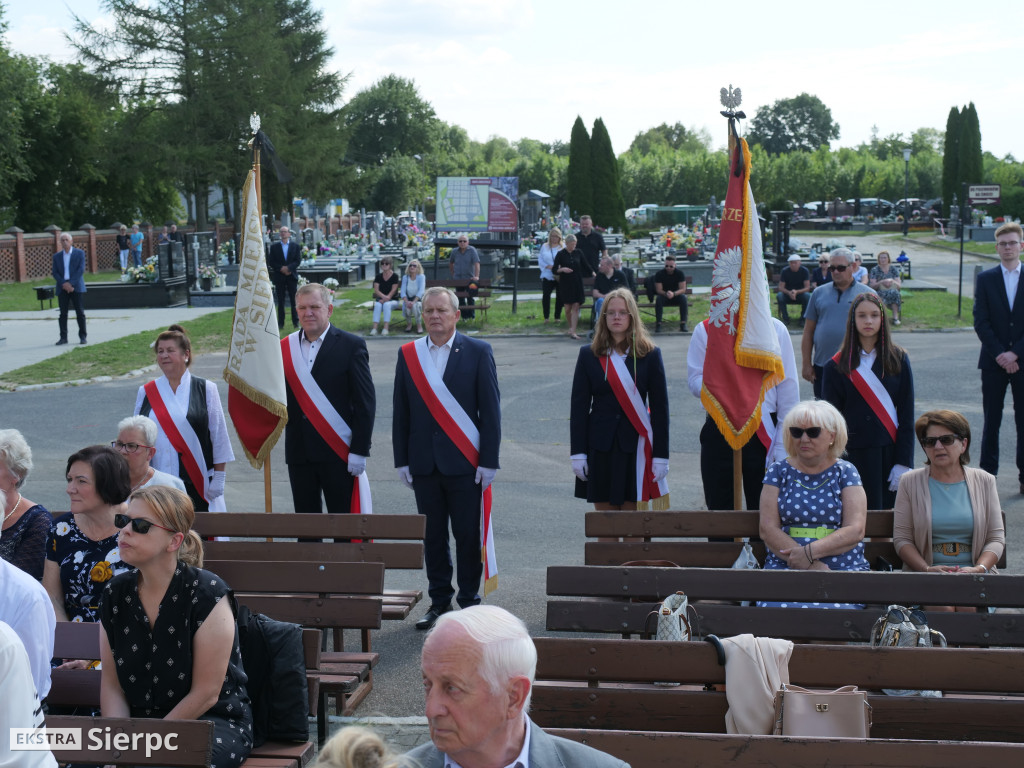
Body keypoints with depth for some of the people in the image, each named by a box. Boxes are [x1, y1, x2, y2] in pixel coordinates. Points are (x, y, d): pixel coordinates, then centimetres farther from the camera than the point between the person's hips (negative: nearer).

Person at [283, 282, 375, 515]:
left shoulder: (351, 345, -3)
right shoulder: (286, 347, 9)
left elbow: (365, 402, -6)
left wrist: (359, 451, -11)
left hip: (338, 453, -4)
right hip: (299, 452, 4)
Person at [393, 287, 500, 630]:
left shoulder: (478, 352, -1)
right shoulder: (408, 354, 7)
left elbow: (490, 409, -2)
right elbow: (401, 412, 9)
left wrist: (489, 461, -7)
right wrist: (402, 460, 4)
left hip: (464, 462, -3)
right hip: (424, 462, 3)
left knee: (468, 535, 3)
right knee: (432, 535, 9)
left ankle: (469, 600, 16)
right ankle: (439, 600, 20)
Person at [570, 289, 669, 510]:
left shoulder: (650, 355, 3)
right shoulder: (589, 355, 5)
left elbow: (660, 407, 2)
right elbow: (579, 406, 5)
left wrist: (661, 456, -3)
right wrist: (578, 453, -1)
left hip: (635, 447, -1)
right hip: (600, 448, 1)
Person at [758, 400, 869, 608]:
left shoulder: (845, 472, 11)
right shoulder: (778, 471, 12)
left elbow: (855, 530, 0)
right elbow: (767, 528, 2)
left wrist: (810, 552, -16)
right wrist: (811, 566, -12)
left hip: (843, 569, 0)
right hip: (784, 567, 0)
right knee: (781, 606, -32)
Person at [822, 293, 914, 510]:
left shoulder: (898, 359, 5)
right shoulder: (837, 366, 2)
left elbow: (907, 413, 3)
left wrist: (903, 462, -5)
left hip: (892, 450, 1)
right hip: (857, 452, -1)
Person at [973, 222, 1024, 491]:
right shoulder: (985, 279, 4)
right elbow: (980, 322, -2)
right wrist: (999, 354, -11)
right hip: (993, 361, 1)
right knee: (991, 420, 4)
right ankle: (988, 473, 10)